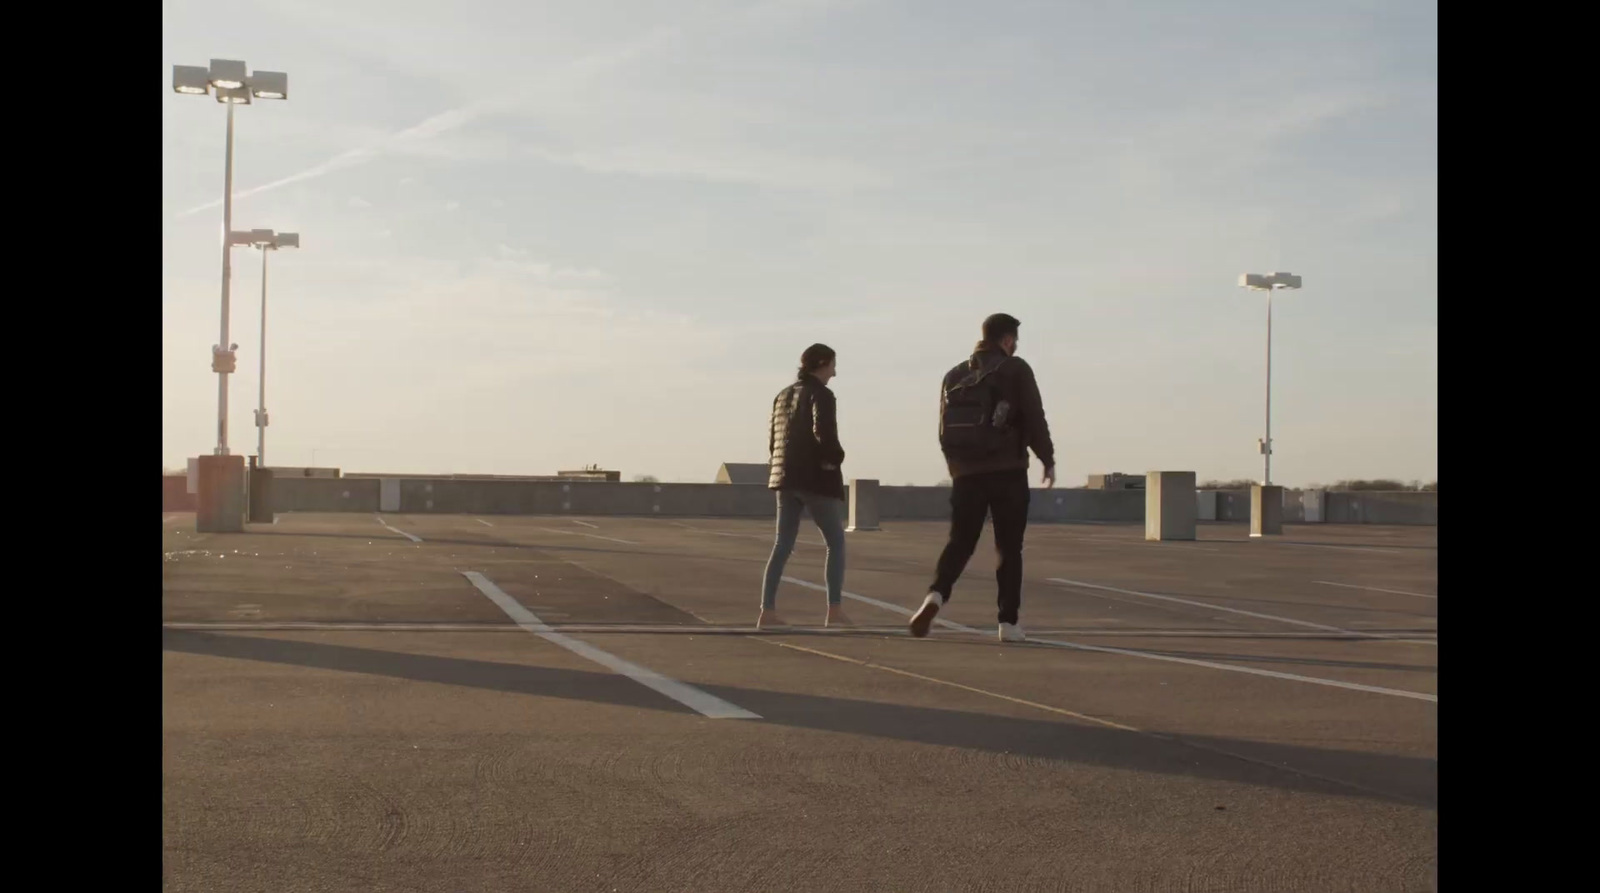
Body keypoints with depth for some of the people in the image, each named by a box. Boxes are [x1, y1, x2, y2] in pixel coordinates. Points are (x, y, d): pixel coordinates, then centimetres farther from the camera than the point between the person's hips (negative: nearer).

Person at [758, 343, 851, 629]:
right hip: (817, 478, -7)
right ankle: (833, 610, 0)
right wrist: (834, 458, -8)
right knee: (836, 543, 5)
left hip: (786, 478, 7)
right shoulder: (820, 394, -8)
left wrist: (782, 467, 17)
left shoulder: (782, 396, 16)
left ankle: (767, 611, -1)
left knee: (782, 545, 7)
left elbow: (773, 439, 16)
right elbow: (823, 432, -23)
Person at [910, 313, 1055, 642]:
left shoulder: (954, 375, 13)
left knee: (959, 542, 8)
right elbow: (1035, 419, -6)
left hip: (966, 475, 4)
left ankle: (936, 595, -17)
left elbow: (944, 430, 14)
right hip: (1007, 473, -4)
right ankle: (1008, 622, 2)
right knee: (1009, 548, 4)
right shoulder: (1015, 369, -1)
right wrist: (1048, 460, 6)